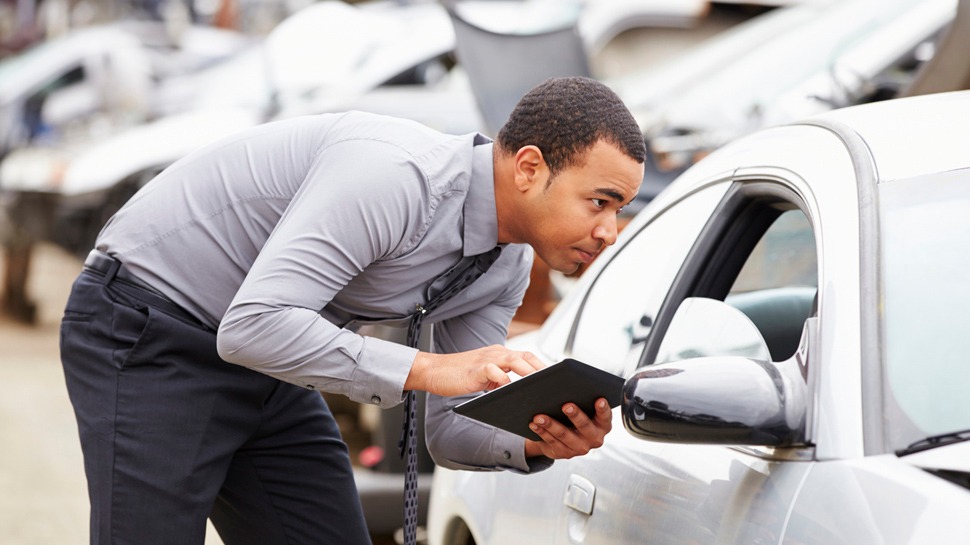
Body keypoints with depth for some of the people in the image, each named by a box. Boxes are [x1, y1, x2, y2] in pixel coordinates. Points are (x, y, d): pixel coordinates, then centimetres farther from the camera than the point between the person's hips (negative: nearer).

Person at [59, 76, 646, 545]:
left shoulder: (508, 269, -2)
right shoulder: (395, 174, -31)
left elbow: (450, 432, 1)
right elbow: (253, 324, -37)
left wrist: (537, 444, -21)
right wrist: (427, 368, -38)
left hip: (266, 370, 8)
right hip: (147, 337, -8)